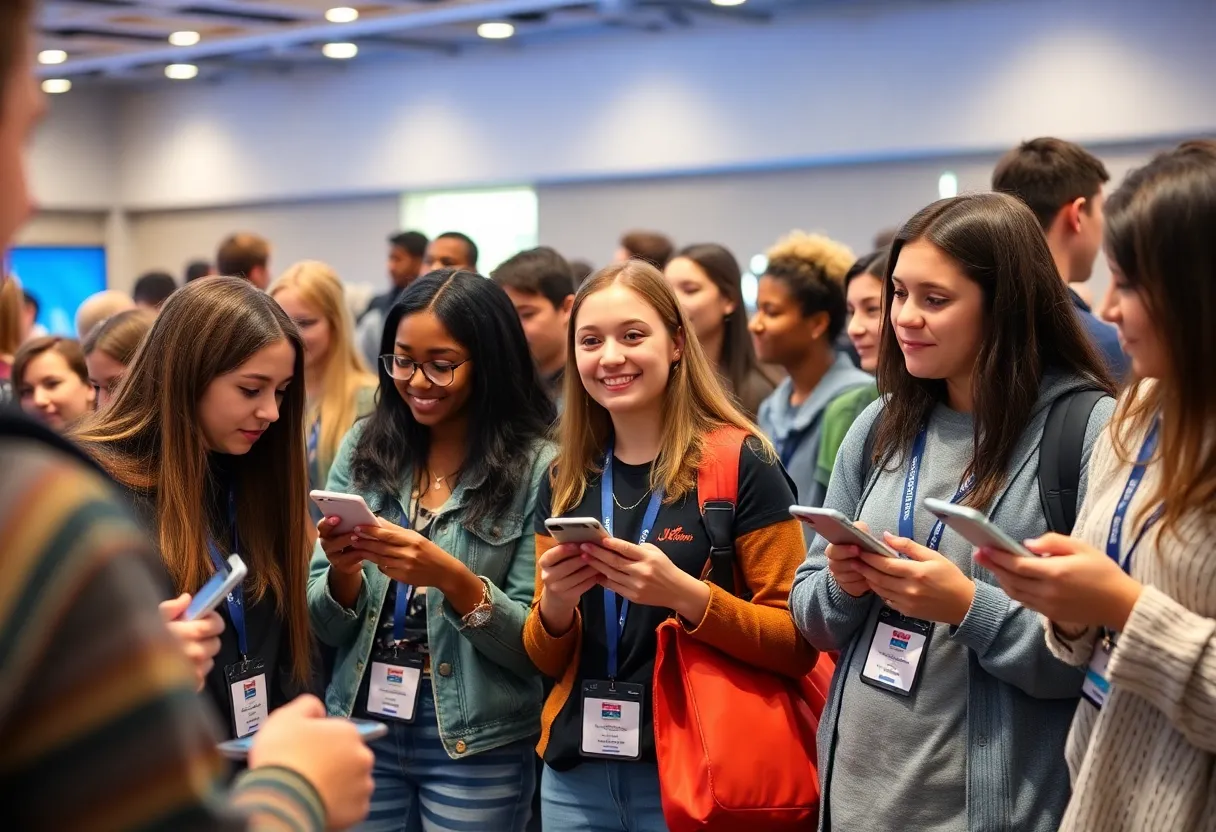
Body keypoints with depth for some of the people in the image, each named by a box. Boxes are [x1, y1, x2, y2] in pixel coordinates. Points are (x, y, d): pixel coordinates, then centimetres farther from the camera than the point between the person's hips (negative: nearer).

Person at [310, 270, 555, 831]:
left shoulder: (536, 468, -9)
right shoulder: (363, 449, 2)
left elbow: (537, 646, -9)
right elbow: (326, 628, 4)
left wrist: (452, 579, -24)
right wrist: (343, 572, -16)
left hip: (476, 747, -3)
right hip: (361, 727, 3)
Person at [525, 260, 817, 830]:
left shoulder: (740, 462, -9)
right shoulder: (563, 481, 5)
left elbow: (800, 645, -10)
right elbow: (549, 662, 10)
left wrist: (685, 595, -24)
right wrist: (555, 604, -11)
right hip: (575, 773, 5)